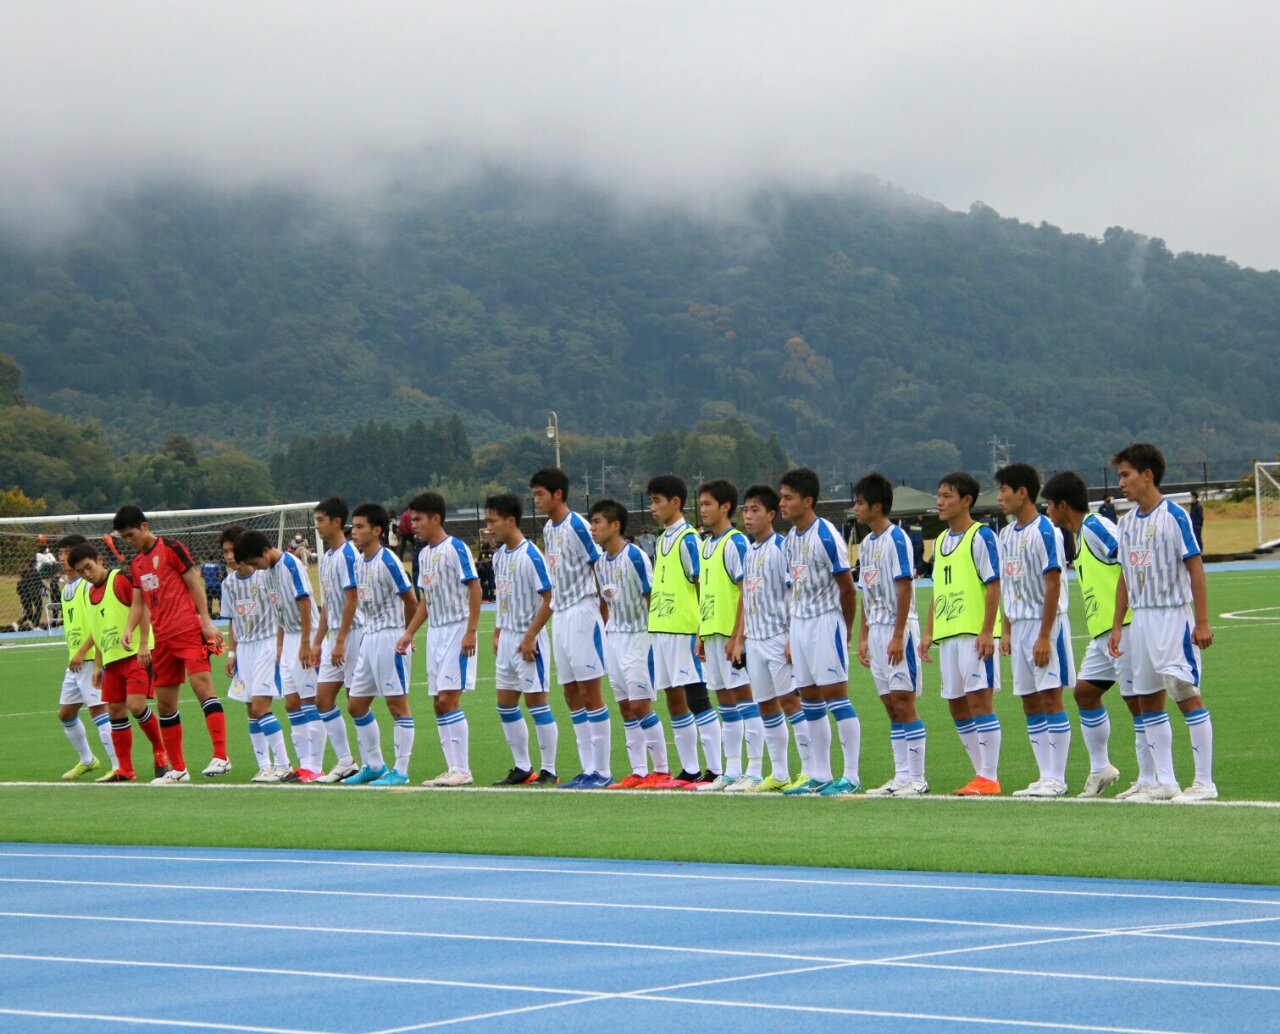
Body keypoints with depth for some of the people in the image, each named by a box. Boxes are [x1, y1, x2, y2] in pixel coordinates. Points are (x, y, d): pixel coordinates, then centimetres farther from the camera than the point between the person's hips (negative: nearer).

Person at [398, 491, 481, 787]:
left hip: (457, 629, -9)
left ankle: (462, 771, -10)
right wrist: (409, 633, 15)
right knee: (439, 703, 6)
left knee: (449, 699, -13)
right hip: (435, 632, 9)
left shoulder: (455, 548, -10)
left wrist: (471, 631, -19)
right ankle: (453, 769, 9)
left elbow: (474, 588, -14)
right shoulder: (424, 554, 15)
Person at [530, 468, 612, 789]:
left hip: (582, 614, -9)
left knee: (590, 692, -6)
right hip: (560, 616, 9)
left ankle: (603, 771, -3)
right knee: (572, 694, 8)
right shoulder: (548, 530, 14)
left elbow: (600, 568, -12)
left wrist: (602, 614, -11)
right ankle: (589, 770, 12)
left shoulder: (578, 526, -12)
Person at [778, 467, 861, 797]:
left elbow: (848, 589, -11)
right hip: (799, 622, 9)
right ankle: (820, 776, 16)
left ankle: (851, 777, -6)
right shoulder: (791, 538, 11)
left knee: (835, 695, -8)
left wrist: (845, 632, -2)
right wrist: (792, 637, 15)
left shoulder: (826, 536, -14)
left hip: (826, 621, -9)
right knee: (810, 701, 10)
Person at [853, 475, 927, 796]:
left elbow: (905, 588, -16)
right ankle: (902, 776, 11)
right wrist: (863, 637, 15)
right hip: (877, 630, 9)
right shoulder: (867, 543, 15)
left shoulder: (896, 538, -11)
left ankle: (917, 778, -5)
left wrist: (898, 636, -19)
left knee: (903, 702, -8)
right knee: (891, 706, 9)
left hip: (898, 628, -9)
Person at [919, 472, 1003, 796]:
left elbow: (993, 585, -11)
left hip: (975, 635, -8)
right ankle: (982, 773, 16)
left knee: (979, 700, -9)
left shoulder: (981, 536, -7)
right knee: (957, 706, 8)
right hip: (948, 635, 8)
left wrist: (987, 632, -18)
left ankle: (989, 778, -7)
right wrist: (929, 633, 15)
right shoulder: (941, 541, 16)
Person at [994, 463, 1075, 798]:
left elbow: (1053, 585, -15)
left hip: (1045, 623, -8)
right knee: (1029, 702, 7)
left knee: (1050, 698, -6)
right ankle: (1046, 776, 11)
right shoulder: (1006, 534, 13)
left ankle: (1057, 778, -3)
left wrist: (1044, 636, -18)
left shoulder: (1045, 532, -12)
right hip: (1019, 624, 8)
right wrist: (1006, 631, 12)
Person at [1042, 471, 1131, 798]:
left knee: (1135, 699, -6)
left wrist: (1122, 623, -23)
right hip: (1103, 632, 10)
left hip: (1123, 627, -10)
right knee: (1085, 691, 12)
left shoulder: (1095, 527, -12)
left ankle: (1149, 780, -2)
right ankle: (1100, 768, 21)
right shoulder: (1082, 533, 17)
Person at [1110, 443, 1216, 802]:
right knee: (1149, 699, 7)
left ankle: (1204, 783, -4)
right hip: (1141, 619, 8)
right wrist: (1117, 625, 15)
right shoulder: (1128, 521, 11)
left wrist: (1202, 622, -15)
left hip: (1173, 617, -8)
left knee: (1187, 694, -7)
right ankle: (1165, 782, 12)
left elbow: (1195, 568, -12)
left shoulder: (1174, 516, -10)